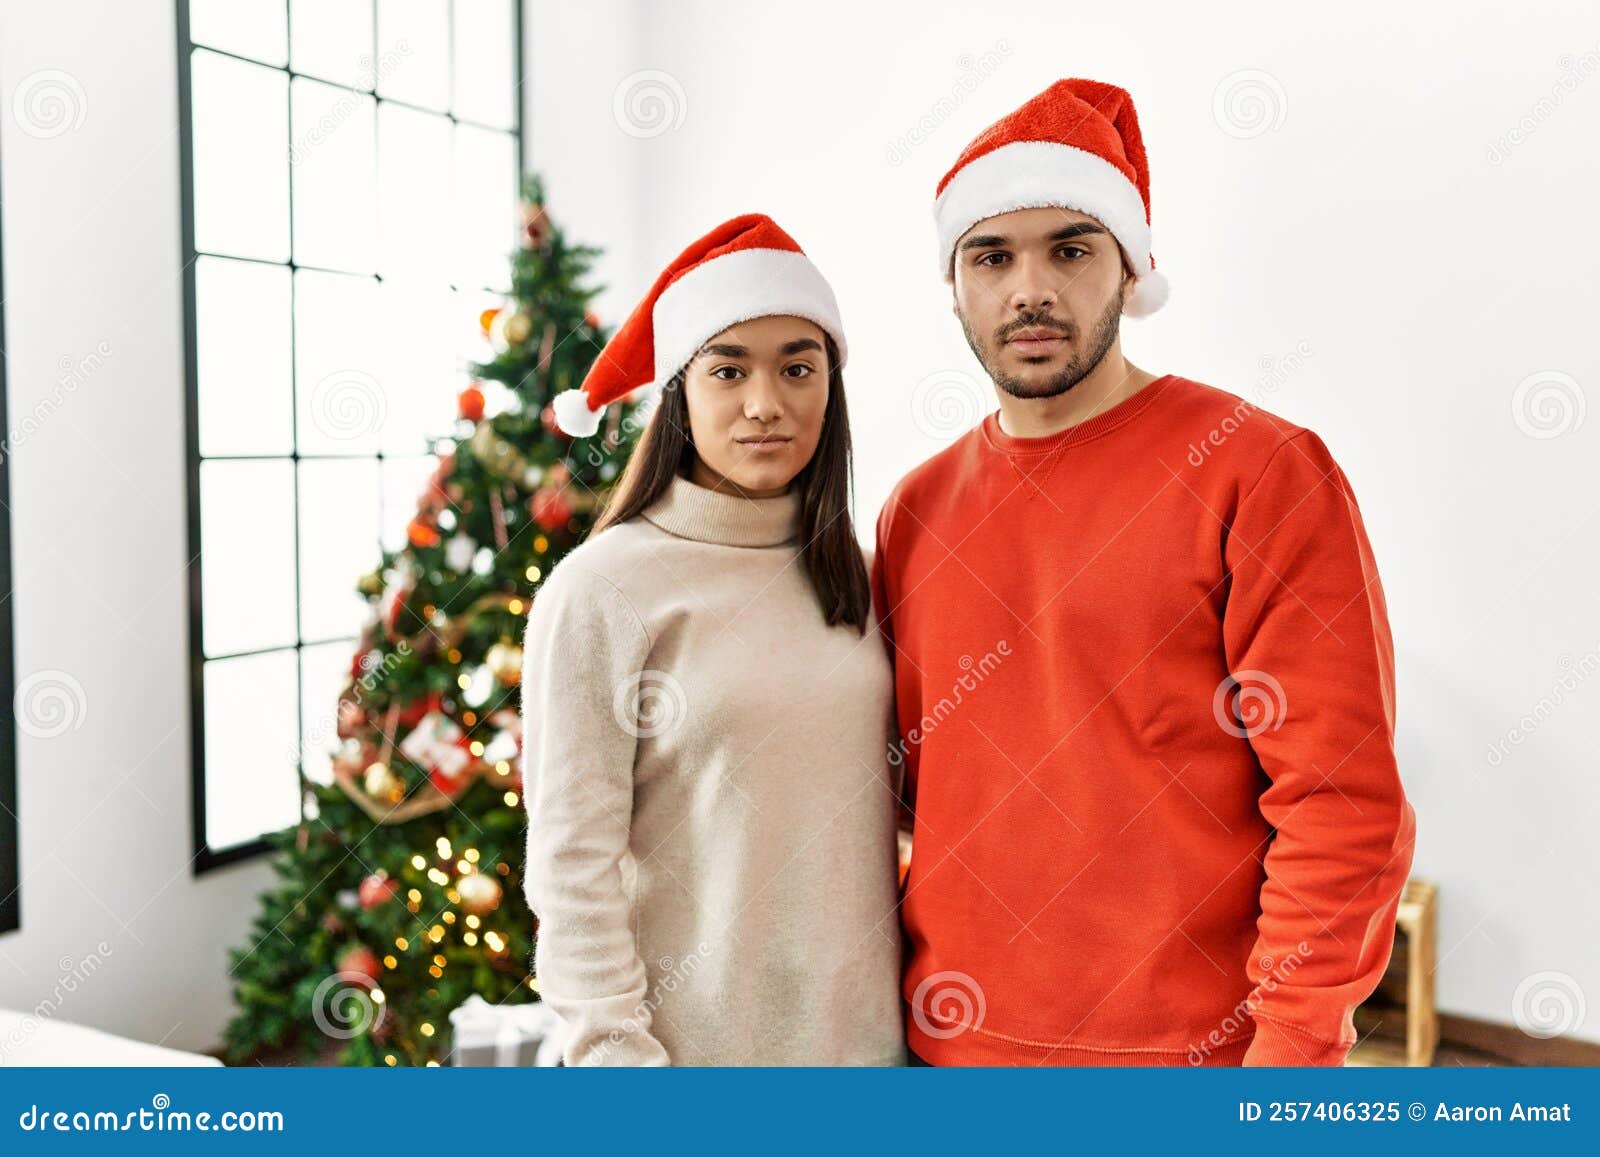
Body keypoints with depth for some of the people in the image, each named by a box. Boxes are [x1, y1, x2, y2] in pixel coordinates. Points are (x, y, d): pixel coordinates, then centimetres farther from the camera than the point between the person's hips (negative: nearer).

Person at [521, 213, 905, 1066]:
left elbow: (872, 799, 10)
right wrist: (618, 1052, -13)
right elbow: (570, 861, -11)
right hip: (694, 1038, -4)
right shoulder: (601, 588, -12)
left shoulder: (848, 576, 3)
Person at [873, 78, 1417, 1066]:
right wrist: (886, 990, 5)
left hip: (1194, 1053, -4)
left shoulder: (1262, 472, -11)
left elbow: (1344, 804, -13)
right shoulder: (918, 509, 4)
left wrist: (1289, 1056, -16)